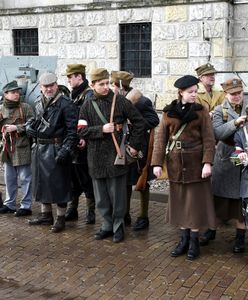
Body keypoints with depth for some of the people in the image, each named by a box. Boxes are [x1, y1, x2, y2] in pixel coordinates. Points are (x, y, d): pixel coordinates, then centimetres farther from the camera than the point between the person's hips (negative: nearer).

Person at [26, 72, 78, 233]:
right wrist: (29, 126, 6)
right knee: (41, 181, 15)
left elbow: (73, 130, -15)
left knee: (59, 183, 0)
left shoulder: (66, 104, -11)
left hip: (57, 149, -7)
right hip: (40, 147, 8)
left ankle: (60, 218, 13)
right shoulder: (39, 103, 12)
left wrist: (66, 150, -21)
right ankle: (46, 214, 30)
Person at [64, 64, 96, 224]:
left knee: (86, 181, -1)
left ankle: (91, 213, 10)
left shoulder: (89, 95, -10)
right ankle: (72, 211, 24)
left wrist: (85, 138, -30)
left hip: (82, 146, -8)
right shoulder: (73, 95, 16)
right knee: (73, 179, 14)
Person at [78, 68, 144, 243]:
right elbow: (82, 131, 0)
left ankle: (118, 227, 19)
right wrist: (101, 129, -15)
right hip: (97, 158, 3)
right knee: (101, 196, 12)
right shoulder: (87, 106, 5)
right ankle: (107, 225, 27)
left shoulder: (120, 101, -3)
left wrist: (134, 145, -1)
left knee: (117, 195, 4)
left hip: (116, 156, -3)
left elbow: (139, 122, 1)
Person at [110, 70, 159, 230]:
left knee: (142, 183, 7)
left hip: (139, 149, -6)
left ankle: (143, 217, 20)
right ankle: (126, 215, 29)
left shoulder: (142, 101, -16)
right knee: (125, 182, 15)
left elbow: (154, 120, -16)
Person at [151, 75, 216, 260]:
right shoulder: (169, 112, 3)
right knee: (179, 202, 10)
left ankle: (194, 241, 17)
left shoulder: (201, 111, -2)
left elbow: (209, 139, -7)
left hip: (195, 162, -2)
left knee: (195, 201, 4)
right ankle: (184, 240, 22)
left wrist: (207, 162, -17)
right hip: (175, 163, 2)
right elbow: (161, 139, 2)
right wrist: (157, 163, -5)